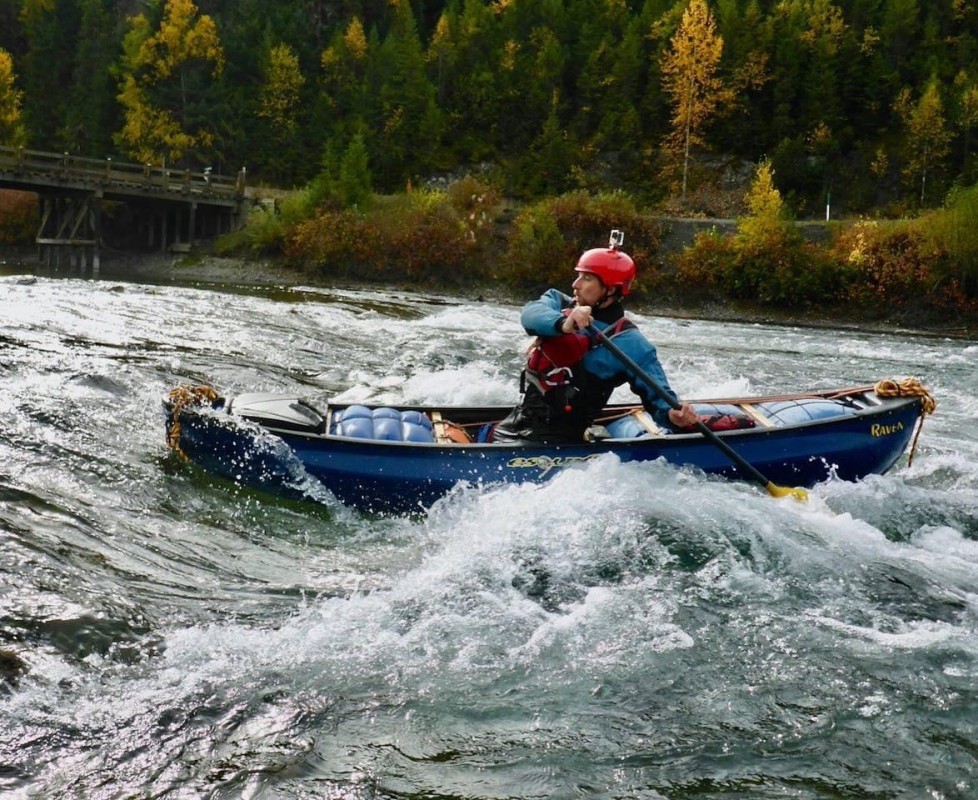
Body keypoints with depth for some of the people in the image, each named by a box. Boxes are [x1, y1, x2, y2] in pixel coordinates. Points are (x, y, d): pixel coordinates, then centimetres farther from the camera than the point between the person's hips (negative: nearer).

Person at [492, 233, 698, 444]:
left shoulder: (630, 343, -6)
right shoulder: (559, 303, 8)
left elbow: (657, 394, -7)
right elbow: (531, 314, -14)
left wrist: (672, 415, -31)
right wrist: (563, 324, -36)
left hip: (555, 440, -6)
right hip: (520, 419, 6)